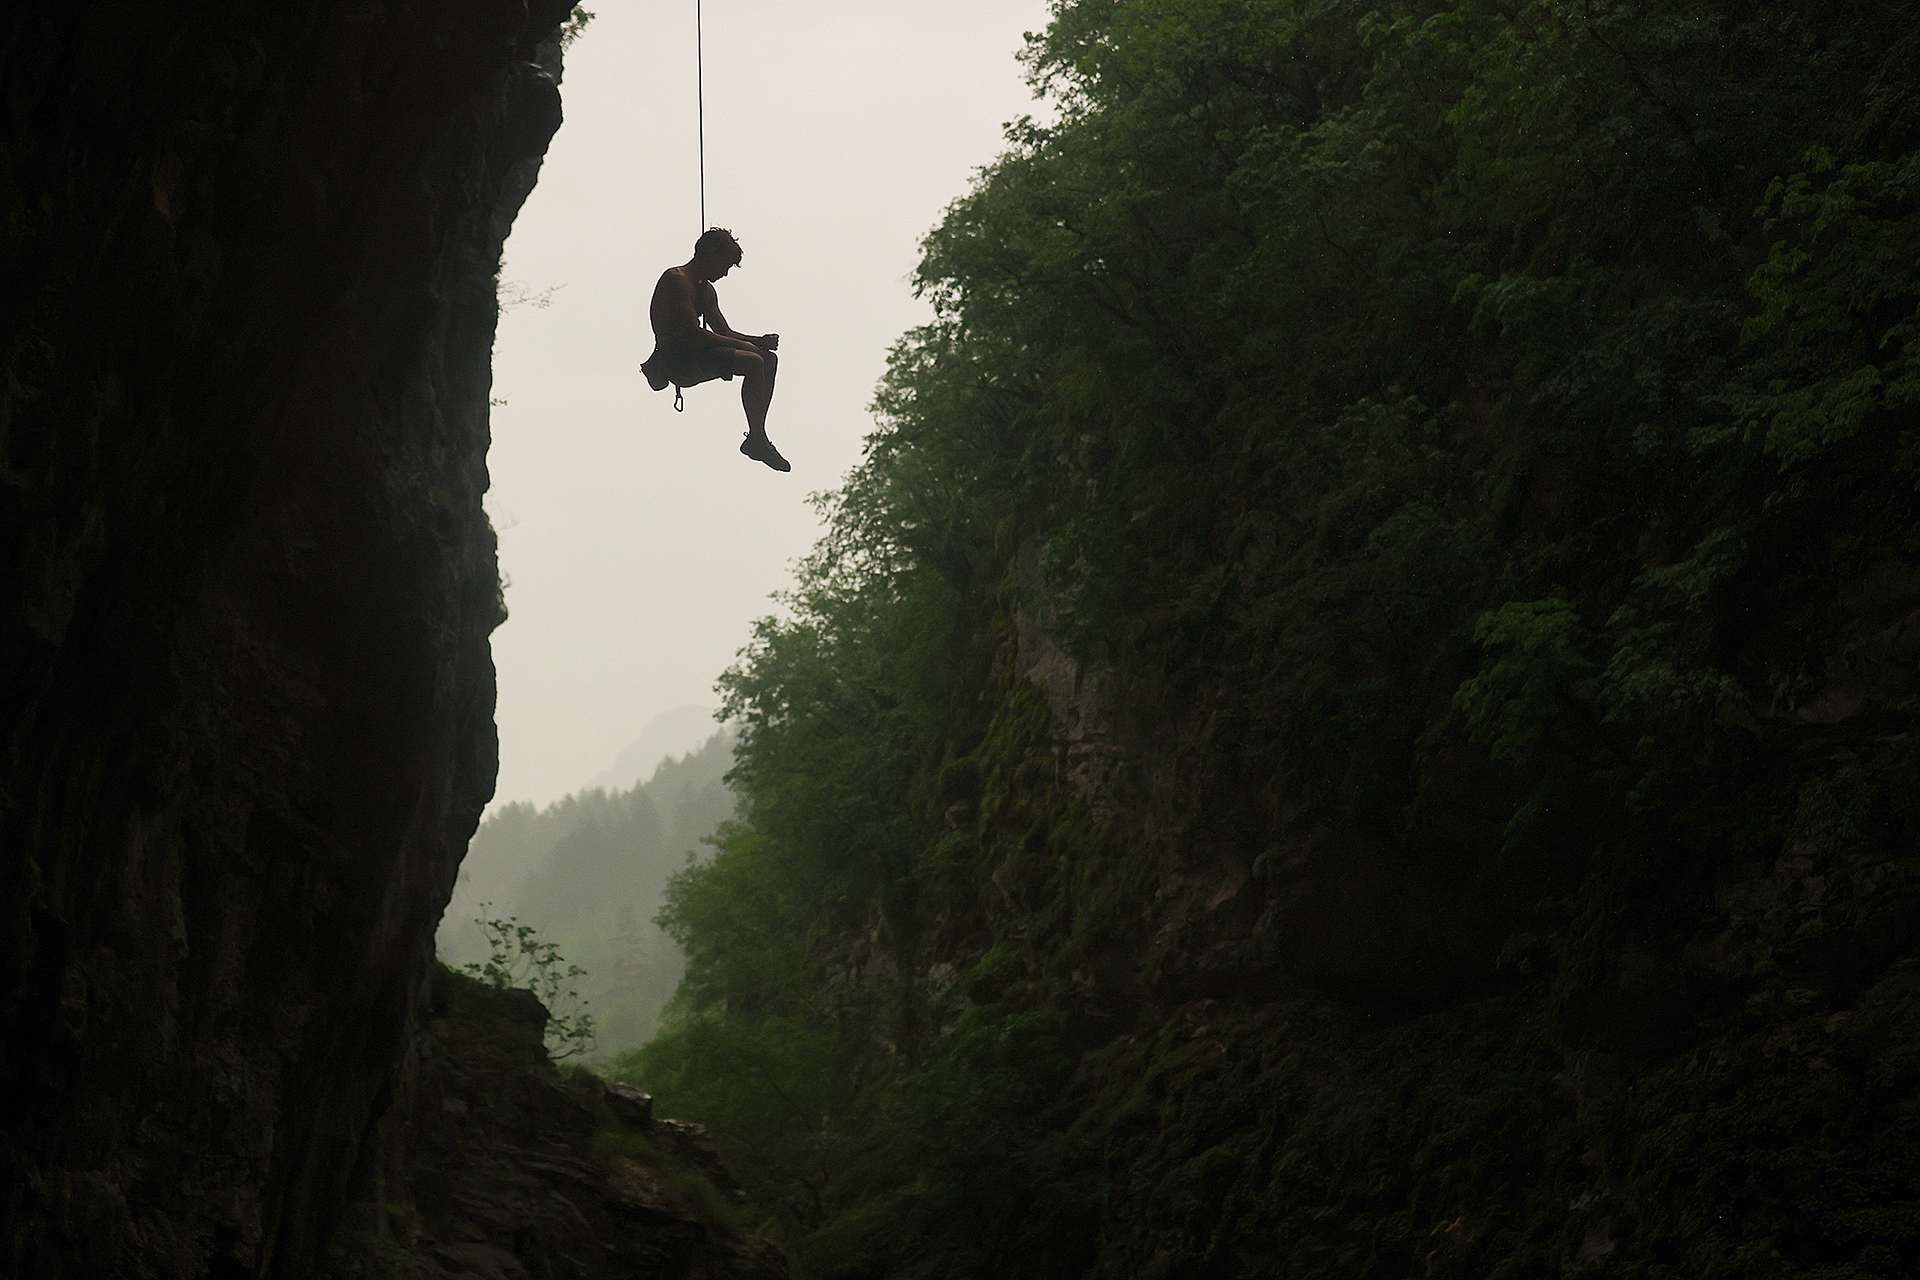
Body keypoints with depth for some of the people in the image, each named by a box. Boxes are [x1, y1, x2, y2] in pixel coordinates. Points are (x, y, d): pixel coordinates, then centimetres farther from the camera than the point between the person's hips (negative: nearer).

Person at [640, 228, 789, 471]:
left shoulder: (706, 290, 22)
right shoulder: (676, 279, -11)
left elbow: (724, 332, 20)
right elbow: (694, 334, -19)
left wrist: (759, 341, 1)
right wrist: (745, 344, -16)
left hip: (694, 354, 10)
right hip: (675, 358, -10)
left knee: (769, 359, 6)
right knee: (753, 362, -24)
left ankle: (757, 438, 1)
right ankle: (757, 438, -20)